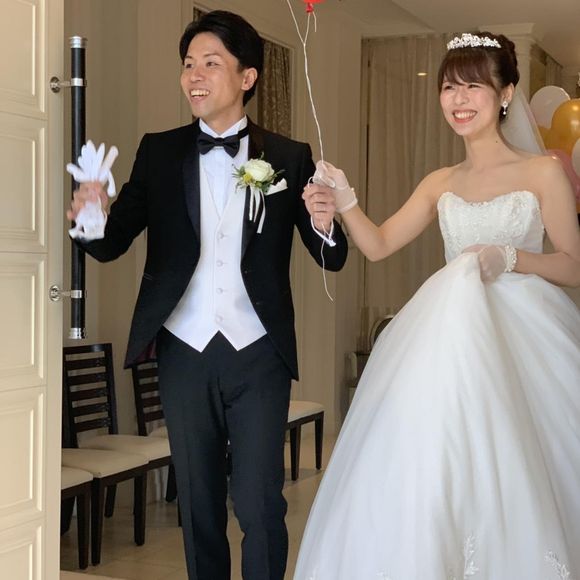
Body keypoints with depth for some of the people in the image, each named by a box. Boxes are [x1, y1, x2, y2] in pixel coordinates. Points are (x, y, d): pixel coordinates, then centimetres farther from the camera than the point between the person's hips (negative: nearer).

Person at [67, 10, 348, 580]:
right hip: (184, 354, 2)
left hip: (258, 355, -2)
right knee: (198, 505, 13)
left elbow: (333, 259, 0)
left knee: (259, 506, 0)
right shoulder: (158, 152, 4)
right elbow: (113, 244, -2)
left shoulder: (289, 158, 0)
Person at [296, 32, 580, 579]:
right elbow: (378, 245, 10)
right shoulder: (441, 183, 14)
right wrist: (345, 203, -9)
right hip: (453, 333, 4)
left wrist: (510, 258, -18)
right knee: (439, 467, -6)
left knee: (514, 479, -11)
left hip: (524, 336, -4)